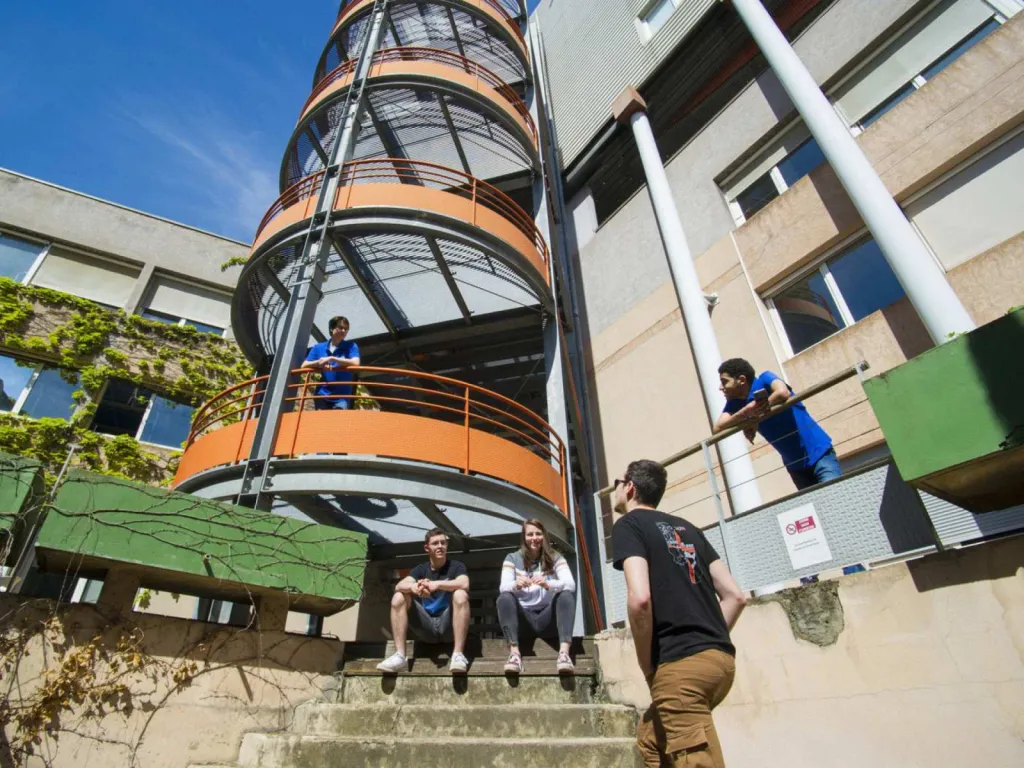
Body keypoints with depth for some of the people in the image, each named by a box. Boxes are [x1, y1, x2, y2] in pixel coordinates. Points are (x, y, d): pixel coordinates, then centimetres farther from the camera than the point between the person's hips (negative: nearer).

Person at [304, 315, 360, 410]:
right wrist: (320, 362, -15)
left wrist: (332, 358, -19)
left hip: (342, 396, -2)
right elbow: (304, 365, 5)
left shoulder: (351, 346, 3)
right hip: (322, 394, 3)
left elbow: (355, 363, -15)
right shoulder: (318, 347, 11)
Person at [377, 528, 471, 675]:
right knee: (398, 597, -15)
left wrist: (436, 584, -35)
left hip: (448, 626, -3)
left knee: (460, 595, -30)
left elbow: (464, 584, -21)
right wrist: (413, 587, -34)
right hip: (426, 627, 3)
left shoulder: (456, 566, 2)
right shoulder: (420, 569, 10)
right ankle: (400, 656, -22)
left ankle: (458, 655, -33)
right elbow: (399, 586, -10)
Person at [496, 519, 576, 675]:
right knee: (504, 598, -28)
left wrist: (547, 584, -33)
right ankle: (514, 652, -37)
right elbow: (503, 587, -10)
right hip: (523, 618, 0)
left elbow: (571, 584, -12)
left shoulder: (555, 558, 6)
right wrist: (516, 585, -35)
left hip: (547, 618, 0)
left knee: (567, 595, -27)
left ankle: (564, 652, -39)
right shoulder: (512, 558, 5)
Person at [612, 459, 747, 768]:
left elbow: (640, 599, -18)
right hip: (720, 658, 8)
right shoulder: (687, 528, 19)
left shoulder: (628, 525, -3)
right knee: (652, 738, 24)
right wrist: (709, 641, 16)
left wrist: (647, 665, -4)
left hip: (681, 663, -8)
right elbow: (735, 596, 16)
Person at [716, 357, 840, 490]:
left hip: (818, 452, -6)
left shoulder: (764, 379, -13)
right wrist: (746, 411, -26)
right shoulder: (735, 403, 1)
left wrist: (756, 417, -22)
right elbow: (718, 428, -13)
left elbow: (783, 393, -35)